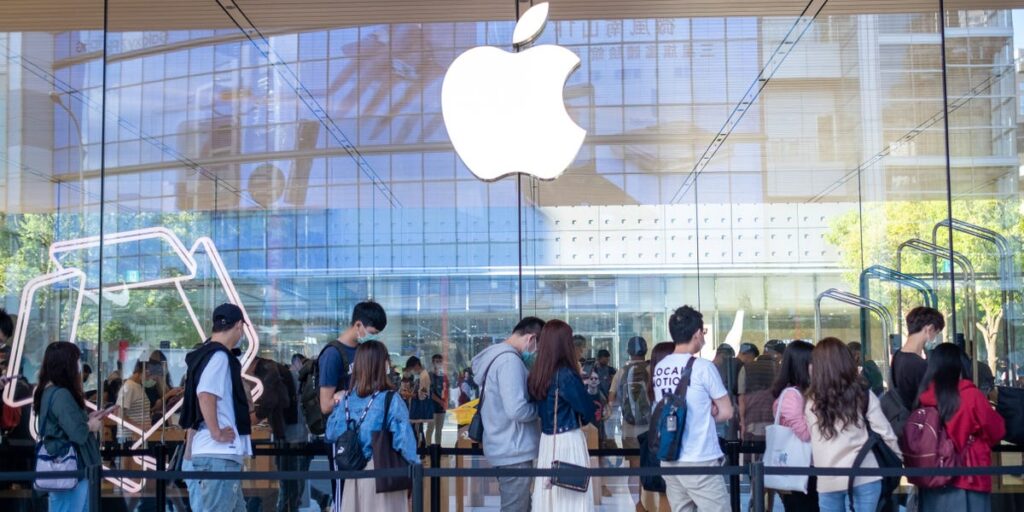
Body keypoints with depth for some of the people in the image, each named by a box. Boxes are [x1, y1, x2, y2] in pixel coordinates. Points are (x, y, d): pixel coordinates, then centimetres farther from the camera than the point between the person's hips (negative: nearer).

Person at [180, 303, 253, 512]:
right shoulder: (219, 356, -11)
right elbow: (205, 395, -24)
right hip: (218, 454, -10)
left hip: (224, 453, 10)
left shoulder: (209, 354, 18)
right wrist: (216, 433, -19)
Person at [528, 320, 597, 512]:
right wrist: (592, 412, 13)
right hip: (568, 441, -7)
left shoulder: (536, 375, 3)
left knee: (549, 496, 12)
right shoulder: (565, 374, -17)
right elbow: (588, 411, -9)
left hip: (547, 440, 7)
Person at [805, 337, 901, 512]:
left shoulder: (812, 401, 2)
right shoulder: (862, 394, -2)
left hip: (828, 479, 1)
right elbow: (885, 433, -2)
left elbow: (809, 437, 5)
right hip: (863, 476, -1)